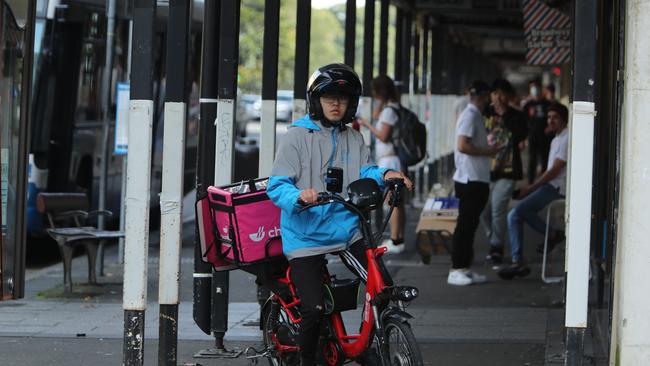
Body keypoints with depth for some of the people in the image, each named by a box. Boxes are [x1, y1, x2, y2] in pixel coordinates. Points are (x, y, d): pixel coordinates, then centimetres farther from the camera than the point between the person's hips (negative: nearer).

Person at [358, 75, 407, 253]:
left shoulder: (389, 110, -15)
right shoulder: (393, 107, 13)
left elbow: (383, 136, -19)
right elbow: (376, 115, 26)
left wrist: (367, 124, -8)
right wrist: (381, 101, 15)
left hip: (390, 160, -10)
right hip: (391, 160, 10)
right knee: (397, 202, 13)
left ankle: (395, 241, -10)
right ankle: (399, 239, 18)